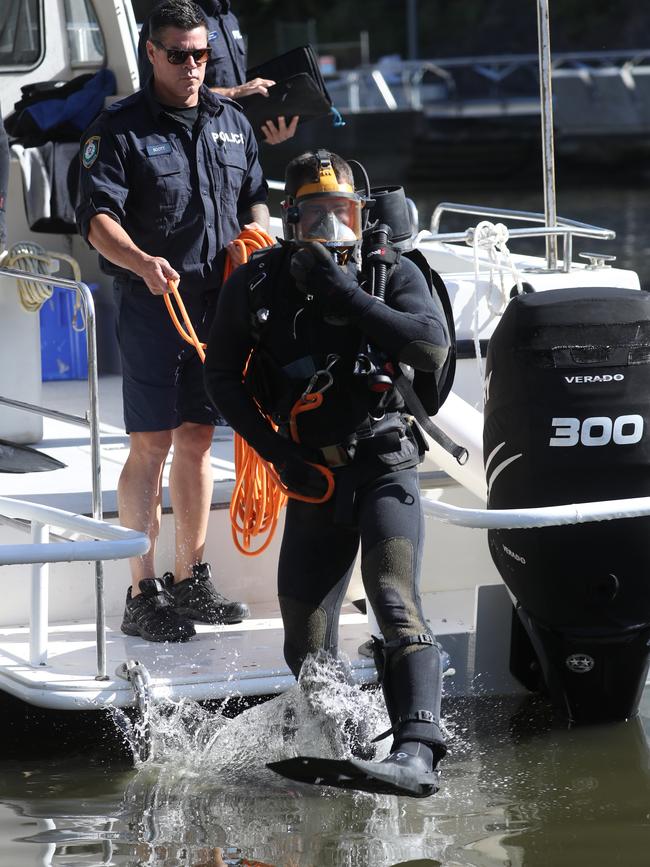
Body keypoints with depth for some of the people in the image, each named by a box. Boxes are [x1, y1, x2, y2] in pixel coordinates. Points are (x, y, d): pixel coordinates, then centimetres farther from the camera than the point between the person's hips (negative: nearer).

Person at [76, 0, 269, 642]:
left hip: (218, 301, 5)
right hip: (152, 305, -5)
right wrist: (142, 263, -29)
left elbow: (255, 199, 22)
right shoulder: (119, 129, -3)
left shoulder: (233, 123, 14)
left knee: (196, 440, 11)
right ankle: (143, 595, -2)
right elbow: (97, 217, -12)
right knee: (152, 445, -6)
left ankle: (190, 582, 19)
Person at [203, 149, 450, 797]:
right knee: (306, 645, 6)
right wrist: (277, 452, -1)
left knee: (394, 604, -24)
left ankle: (417, 754, -36)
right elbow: (222, 377, 12)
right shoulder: (254, 285, 1)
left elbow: (433, 348, -21)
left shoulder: (391, 275, -4)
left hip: (385, 467, -3)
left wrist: (342, 292, -23)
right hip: (311, 477, 3)